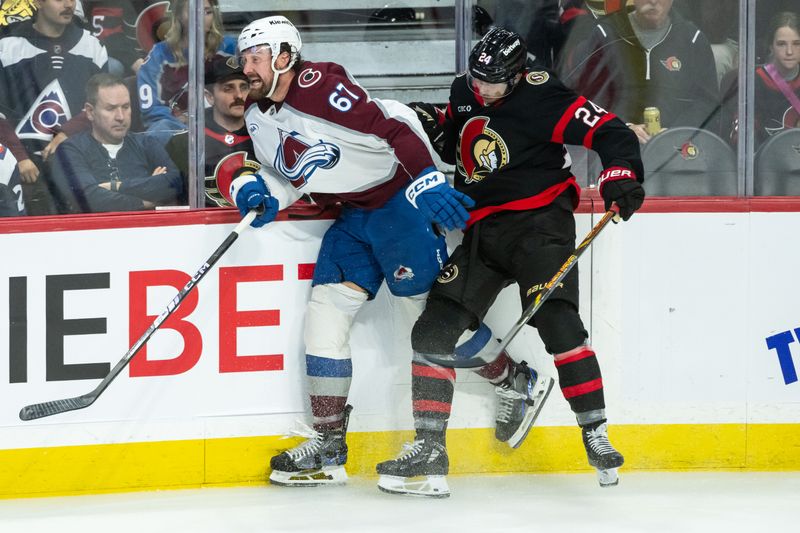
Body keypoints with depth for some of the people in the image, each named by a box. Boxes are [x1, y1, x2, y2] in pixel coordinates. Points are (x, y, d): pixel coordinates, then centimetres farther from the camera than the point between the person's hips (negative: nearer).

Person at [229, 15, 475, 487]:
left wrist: (428, 181, -36)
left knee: (434, 311, -4)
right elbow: (289, 175, 15)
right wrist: (264, 193, -7)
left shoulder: (320, 86, -23)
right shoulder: (259, 117, 6)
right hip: (352, 217, 9)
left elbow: (395, 125, -27)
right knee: (326, 313, 0)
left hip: (399, 199, -9)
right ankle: (328, 448, 3)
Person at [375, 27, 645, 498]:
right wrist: (434, 128, 5)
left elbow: (607, 131, -18)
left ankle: (597, 436, -14)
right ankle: (429, 453, 1)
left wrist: (621, 176, -33)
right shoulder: (464, 93, 7)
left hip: (539, 219, -7)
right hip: (482, 229, 7)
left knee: (556, 321, -24)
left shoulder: (540, 97, -15)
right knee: (433, 330, -2)